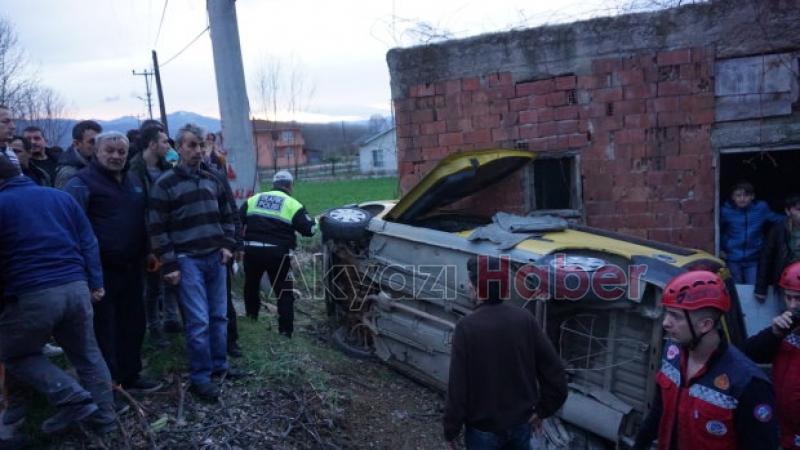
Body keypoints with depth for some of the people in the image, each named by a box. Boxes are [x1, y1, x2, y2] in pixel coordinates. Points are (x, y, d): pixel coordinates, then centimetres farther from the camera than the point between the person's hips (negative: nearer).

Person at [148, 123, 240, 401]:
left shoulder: (213, 180, 11)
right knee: (199, 321, -7)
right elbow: (158, 229, -7)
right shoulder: (165, 184, -6)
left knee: (219, 316, 11)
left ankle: (219, 365, 25)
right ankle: (200, 378, 4)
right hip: (188, 260, -5)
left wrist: (228, 245, 6)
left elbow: (228, 215, 19)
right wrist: (169, 265, -11)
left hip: (216, 258, 6)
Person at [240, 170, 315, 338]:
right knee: (284, 292, 6)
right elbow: (308, 229, -4)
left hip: (252, 250, 4)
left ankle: (251, 315, 40)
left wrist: (238, 244, 23)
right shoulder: (292, 204, 0)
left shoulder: (253, 200, 13)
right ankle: (285, 330, 3)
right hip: (277, 253, -4)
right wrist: (315, 221, 17)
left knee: (251, 284, 27)